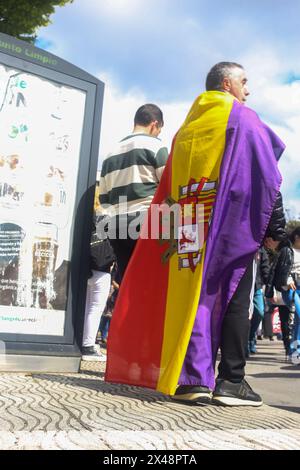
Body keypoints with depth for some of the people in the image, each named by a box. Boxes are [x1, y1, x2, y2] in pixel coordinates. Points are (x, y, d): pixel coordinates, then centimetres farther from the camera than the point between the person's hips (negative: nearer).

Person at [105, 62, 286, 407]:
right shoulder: (243, 119, 4)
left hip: (190, 231, 5)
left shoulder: (186, 128, 20)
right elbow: (266, 176, -5)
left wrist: (173, 231, 19)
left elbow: (168, 186, 17)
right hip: (233, 224, -5)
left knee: (192, 296, 4)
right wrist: (273, 227, -4)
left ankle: (193, 379, 3)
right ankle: (231, 381, -1)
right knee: (234, 300, -1)